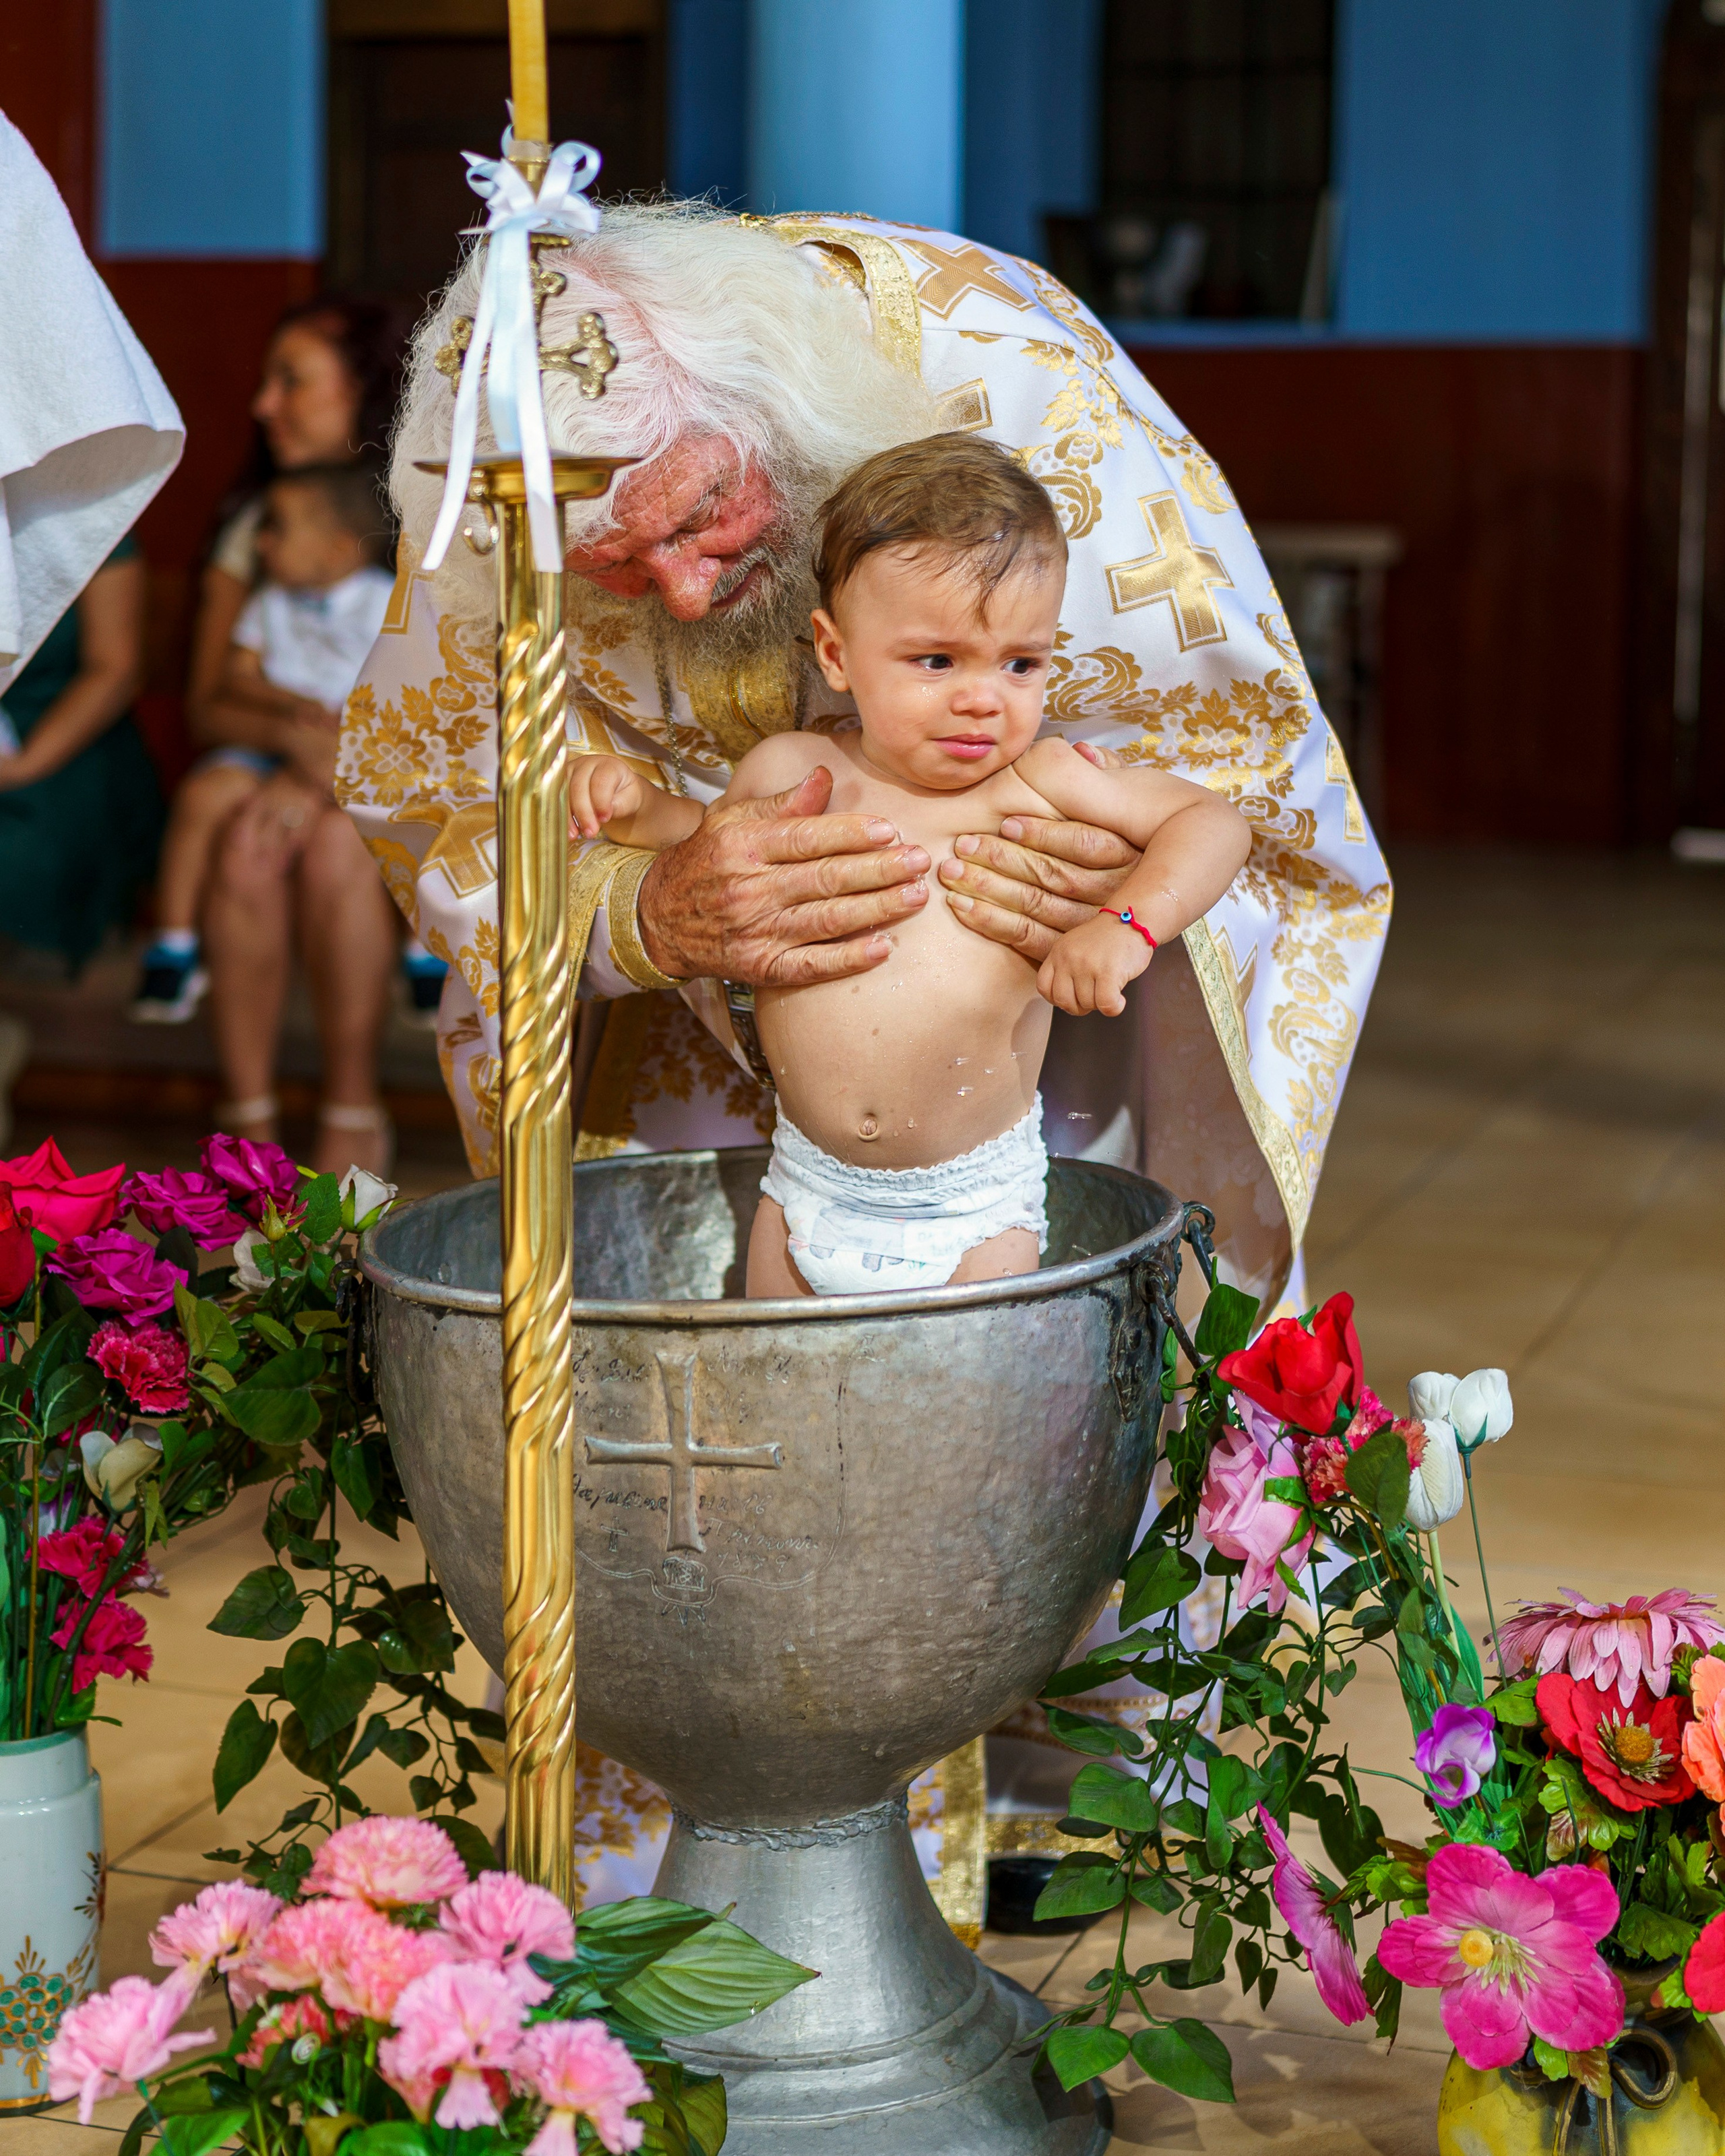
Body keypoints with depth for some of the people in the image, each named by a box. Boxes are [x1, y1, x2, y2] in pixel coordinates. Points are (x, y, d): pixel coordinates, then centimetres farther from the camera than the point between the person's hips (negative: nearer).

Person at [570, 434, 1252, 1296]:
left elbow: (1212, 821, -7)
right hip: (809, 1190, 3)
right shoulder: (789, 772, -1)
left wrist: (1128, 926, -23)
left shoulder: (1036, 783, -10)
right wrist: (637, 807, 2)